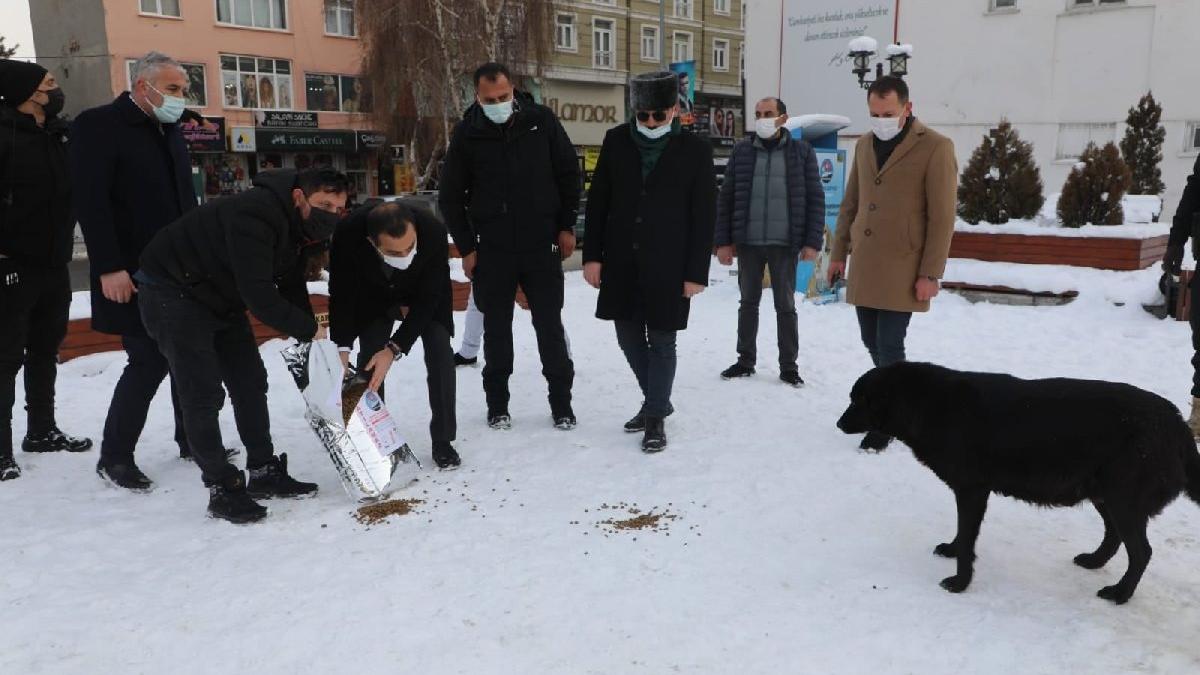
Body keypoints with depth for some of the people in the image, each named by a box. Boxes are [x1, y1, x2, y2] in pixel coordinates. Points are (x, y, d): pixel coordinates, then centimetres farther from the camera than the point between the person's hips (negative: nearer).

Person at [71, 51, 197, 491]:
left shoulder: (171, 131, 15)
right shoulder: (98, 125, -7)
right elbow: (90, 202, -15)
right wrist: (109, 268, -20)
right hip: (133, 275, -7)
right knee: (149, 361, -6)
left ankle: (192, 439, 24)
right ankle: (114, 456, 11)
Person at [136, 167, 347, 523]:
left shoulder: (300, 227, -4)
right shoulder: (254, 215, -33)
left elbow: (292, 290, 3)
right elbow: (258, 295, -37)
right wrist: (309, 329, -29)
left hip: (222, 298, 9)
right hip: (173, 292, -9)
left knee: (251, 383, 9)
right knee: (203, 394, -10)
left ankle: (264, 473, 20)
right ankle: (222, 488, 0)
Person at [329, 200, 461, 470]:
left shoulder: (433, 231, -40)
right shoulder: (348, 233, -38)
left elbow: (428, 299, -31)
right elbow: (341, 293, -23)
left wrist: (394, 348, -35)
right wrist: (342, 347, -31)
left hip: (424, 295, -1)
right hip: (374, 294, 1)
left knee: (440, 354, -12)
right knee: (369, 361, -7)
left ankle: (443, 441, -1)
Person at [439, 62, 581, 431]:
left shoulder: (541, 121, -3)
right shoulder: (467, 134, -2)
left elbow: (569, 173, 4)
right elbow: (451, 196, 4)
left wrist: (566, 226, 0)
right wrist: (467, 247, 0)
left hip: (542, 245, 0)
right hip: (492, 249, 1)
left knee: (550, 325, 5)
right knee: (496, 328, 9)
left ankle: (561, 402, 17)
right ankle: (497, 404, 21)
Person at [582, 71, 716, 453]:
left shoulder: (695, 150, -5)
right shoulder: (616, 141, 3)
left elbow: (704, 216, -4)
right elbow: (598, 200, 6)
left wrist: (696, 272, -8)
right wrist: (592, 254, 1)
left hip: (668, 266, -4)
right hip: (621, 262, 4)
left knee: (662, 342, 3)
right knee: (629, 337, 13)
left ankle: (656, 417, 17)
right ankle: (657, 400, 34)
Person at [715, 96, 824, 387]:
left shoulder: (802, 152, 2)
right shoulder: (742, 151, 6)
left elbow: (815, 199, 1)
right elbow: (725, 198, 6)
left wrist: (812, 242, -7)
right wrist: (723, 241, -1)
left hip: (785, 244, -2)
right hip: (747, 243, 2)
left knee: (785, 305, 6)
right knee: (748, 303, 11)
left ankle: (789, 366, 16)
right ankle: (745, 361, 23)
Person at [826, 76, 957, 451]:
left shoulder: (936, 148, -7)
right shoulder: (864, 145, 12)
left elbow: (942, 217, -9)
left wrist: (930, 274, -12)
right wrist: (838, 253, 15)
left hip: (901, 270, -6)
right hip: (863, 265, 6)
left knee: (889, 345, -5)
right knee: (872, 341, 12)